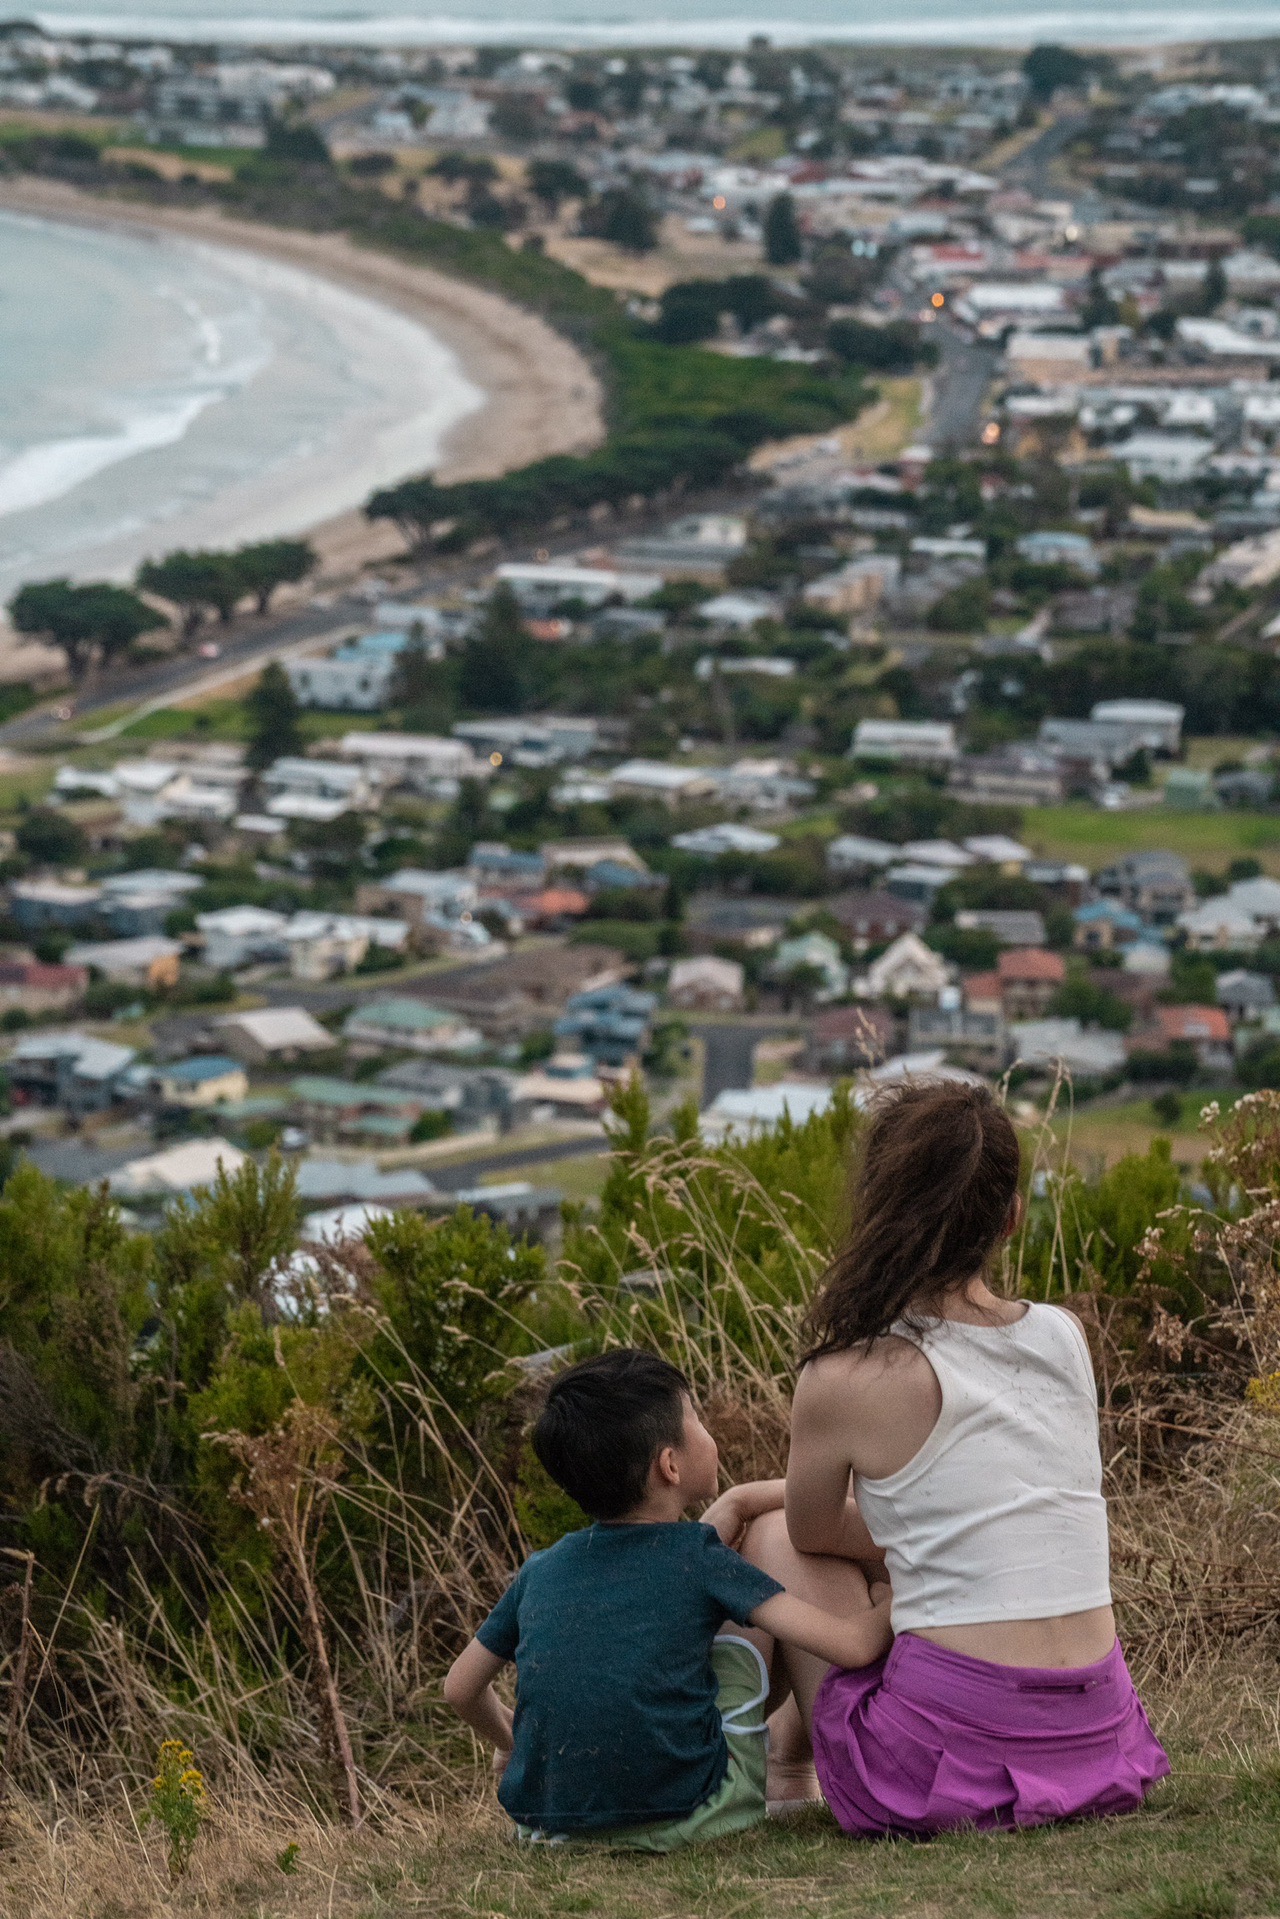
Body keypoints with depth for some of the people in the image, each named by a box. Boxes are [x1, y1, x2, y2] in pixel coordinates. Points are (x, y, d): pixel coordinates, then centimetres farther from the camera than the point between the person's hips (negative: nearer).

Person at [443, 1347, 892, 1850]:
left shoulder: (540, 1572, 9)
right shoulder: (701, 1560, -5)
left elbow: (460, 1688, 21)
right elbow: (850, 1647, -8)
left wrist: (510, 1744, 41)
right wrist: (876, 1616, 14)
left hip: (548, 1822, 4)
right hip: (685, 1817, -4)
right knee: (752, 1617, 17)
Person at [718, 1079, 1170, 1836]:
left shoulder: (846, 1383, -11)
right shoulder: (1067, 1339, 5)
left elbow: (814, 1532, 8)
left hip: (946, 1768, -6)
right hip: (1099, 1741, 6)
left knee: (773, 1534, 18)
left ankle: (787, 1774, 33)